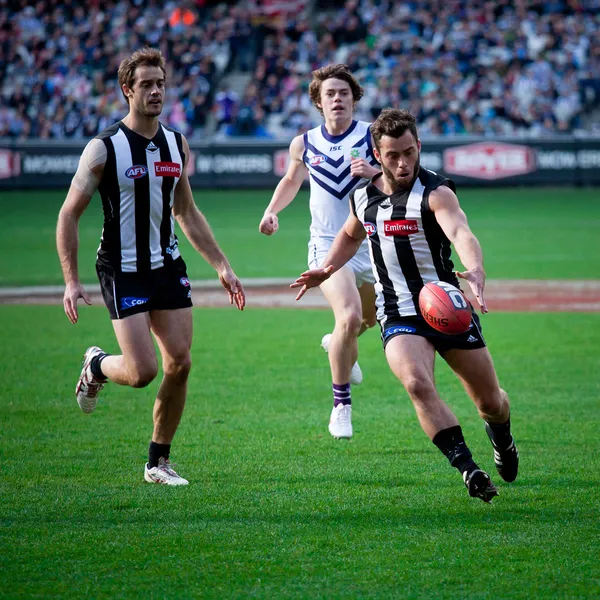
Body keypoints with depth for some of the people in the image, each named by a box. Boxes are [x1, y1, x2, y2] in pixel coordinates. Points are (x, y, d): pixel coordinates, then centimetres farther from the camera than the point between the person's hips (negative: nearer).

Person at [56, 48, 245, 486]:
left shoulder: (177, 144, 6)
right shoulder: (104, 148, -11)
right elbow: (69, 215, -7)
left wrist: (222, 266, 15)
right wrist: (71, 281, -14)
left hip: (168, 267, 5)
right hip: (123, 272, -5)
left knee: (180, 364, -1)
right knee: (143, 371, -13)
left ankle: (159, 462, 13)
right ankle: (96, 366, 23)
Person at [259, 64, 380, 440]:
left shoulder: (372, 136, -5)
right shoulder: (304, 144, 2)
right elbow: (292, 179, 22)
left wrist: (374, 172, -28)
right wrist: (273, 211, 5)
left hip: (371, 243, 2)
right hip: (328, 245, -2)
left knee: (369, 320, 20)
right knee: (349, 316, -23)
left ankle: (340, 345, 57)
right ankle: (342, 402, -7)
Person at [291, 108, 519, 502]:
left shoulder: (435, 192, -14)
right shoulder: (363, 197, 3)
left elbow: (462, 234, -35)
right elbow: (351, 236, 28)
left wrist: (476, 272, -55)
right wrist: (326, 269, 11)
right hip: (399, 316, 2)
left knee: (490, 401, 9)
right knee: (417, 383, -28)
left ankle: (502, 439, 47)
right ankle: (468, 469, -28)